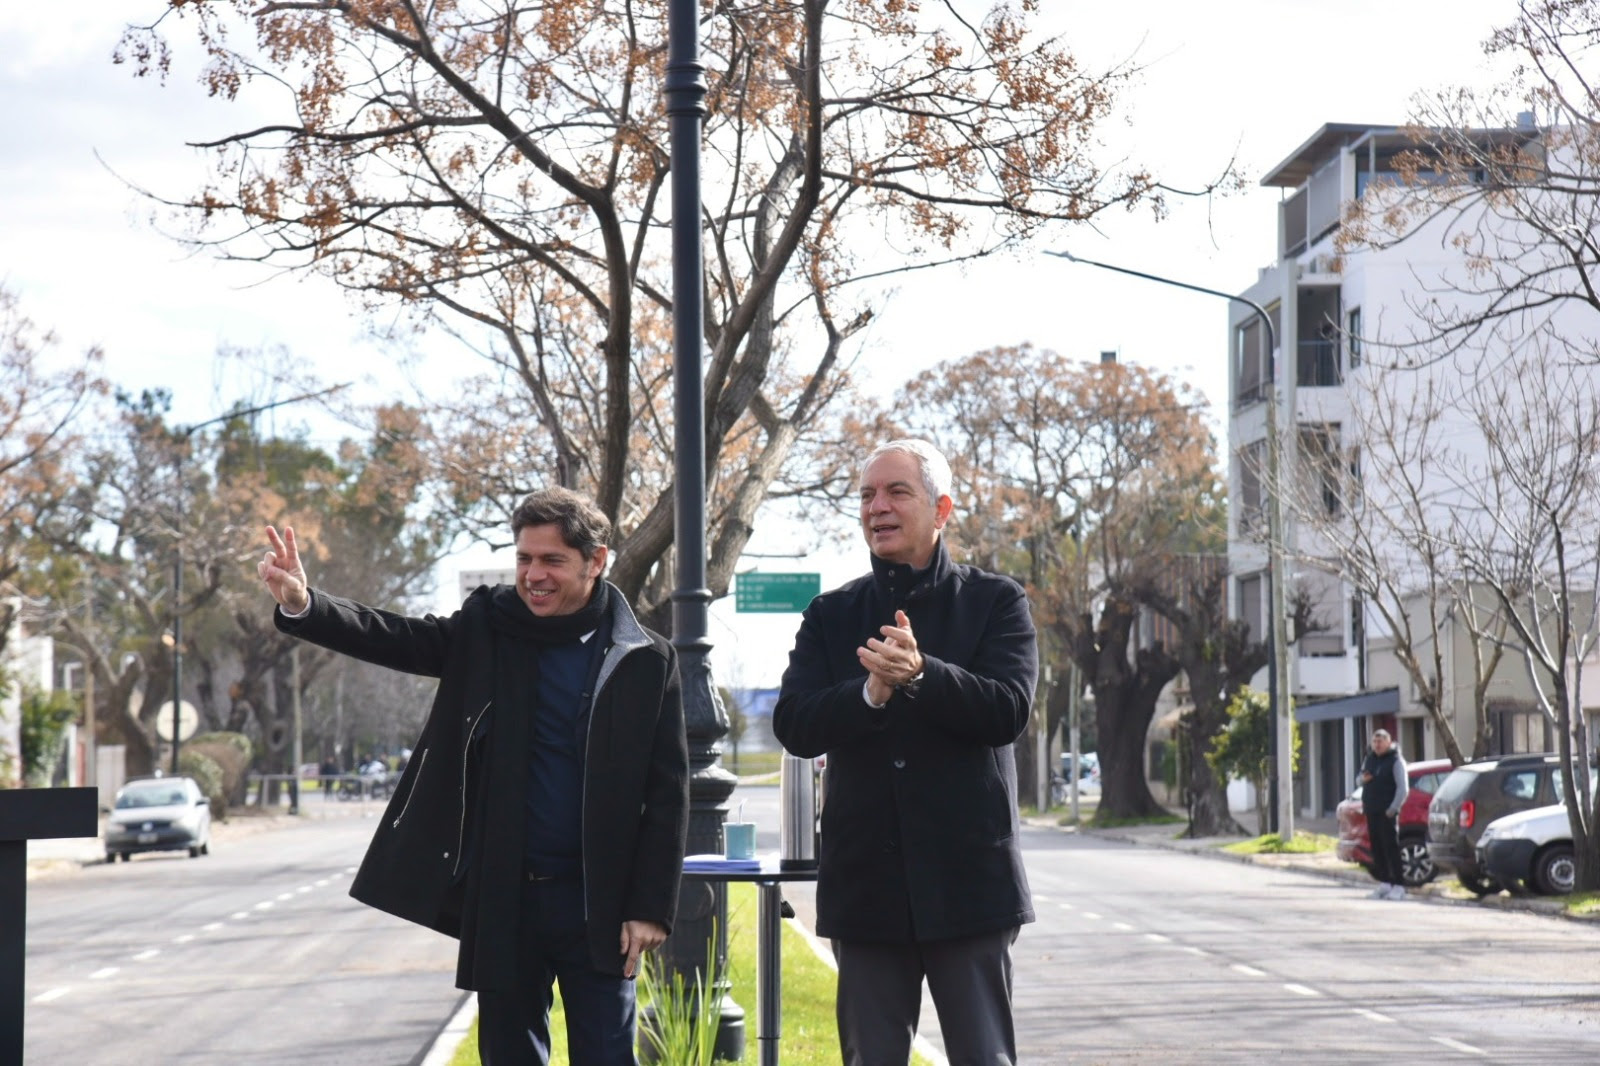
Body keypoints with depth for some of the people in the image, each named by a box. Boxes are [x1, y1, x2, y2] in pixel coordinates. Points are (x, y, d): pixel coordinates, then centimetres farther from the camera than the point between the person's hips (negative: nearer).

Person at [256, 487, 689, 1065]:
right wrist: (302, 606, -26)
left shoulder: (646, 661, -3)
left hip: (597, 906, -2)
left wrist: (652, 907, -7)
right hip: (502, 898, 3)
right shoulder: (488, 630, 4)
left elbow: (667, 793, -3)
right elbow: (394, 639, -8)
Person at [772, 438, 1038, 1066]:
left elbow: (1008, 710, -11)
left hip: (968, 879, -2)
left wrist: (920, 675, -26)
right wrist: (871, 691, -20)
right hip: (866, 884, 3)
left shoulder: (996, 603, 4)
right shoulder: (831, 616, 11)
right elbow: (793, 726, -2)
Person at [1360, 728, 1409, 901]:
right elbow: (1361, 779, 25)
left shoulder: (1396, 761, -6)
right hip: (1371, 811, 7)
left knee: (1391, 848, -9)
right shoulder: (1369, 759, 15)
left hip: (1387, 813, -7)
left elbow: (1403, 788, -11)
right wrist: (1363, 779, 0)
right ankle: (1384, 883, 14)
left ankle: (1398, 886, -9)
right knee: (1377, 848, 7)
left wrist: (1393, 809, -17)